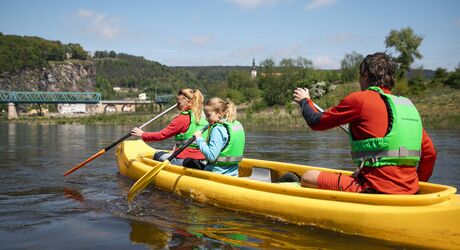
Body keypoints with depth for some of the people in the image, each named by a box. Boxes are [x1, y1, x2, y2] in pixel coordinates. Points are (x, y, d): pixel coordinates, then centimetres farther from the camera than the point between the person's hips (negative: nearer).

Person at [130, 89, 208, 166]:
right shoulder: (202, 117, 8)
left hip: (184, 160, -7)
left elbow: (161, 135, -9)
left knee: (157, 155, 14)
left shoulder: (182, 118, -12)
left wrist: (142, 134, 3)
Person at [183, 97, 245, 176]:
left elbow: (211, 156, -27)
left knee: (188, 162, 12)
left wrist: (200, 139, -17)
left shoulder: (218, 129, -20)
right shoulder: (238, 125, 6)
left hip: (218, 173, -9)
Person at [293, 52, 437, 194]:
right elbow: (430, 153, 14)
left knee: (308, 177, 0)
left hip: (376, 190, -7)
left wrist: (305, 101, 26)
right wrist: (417, 183, 28)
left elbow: (317, 122, 5)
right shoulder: (409, 106, 13)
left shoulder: (360, 99, -4)